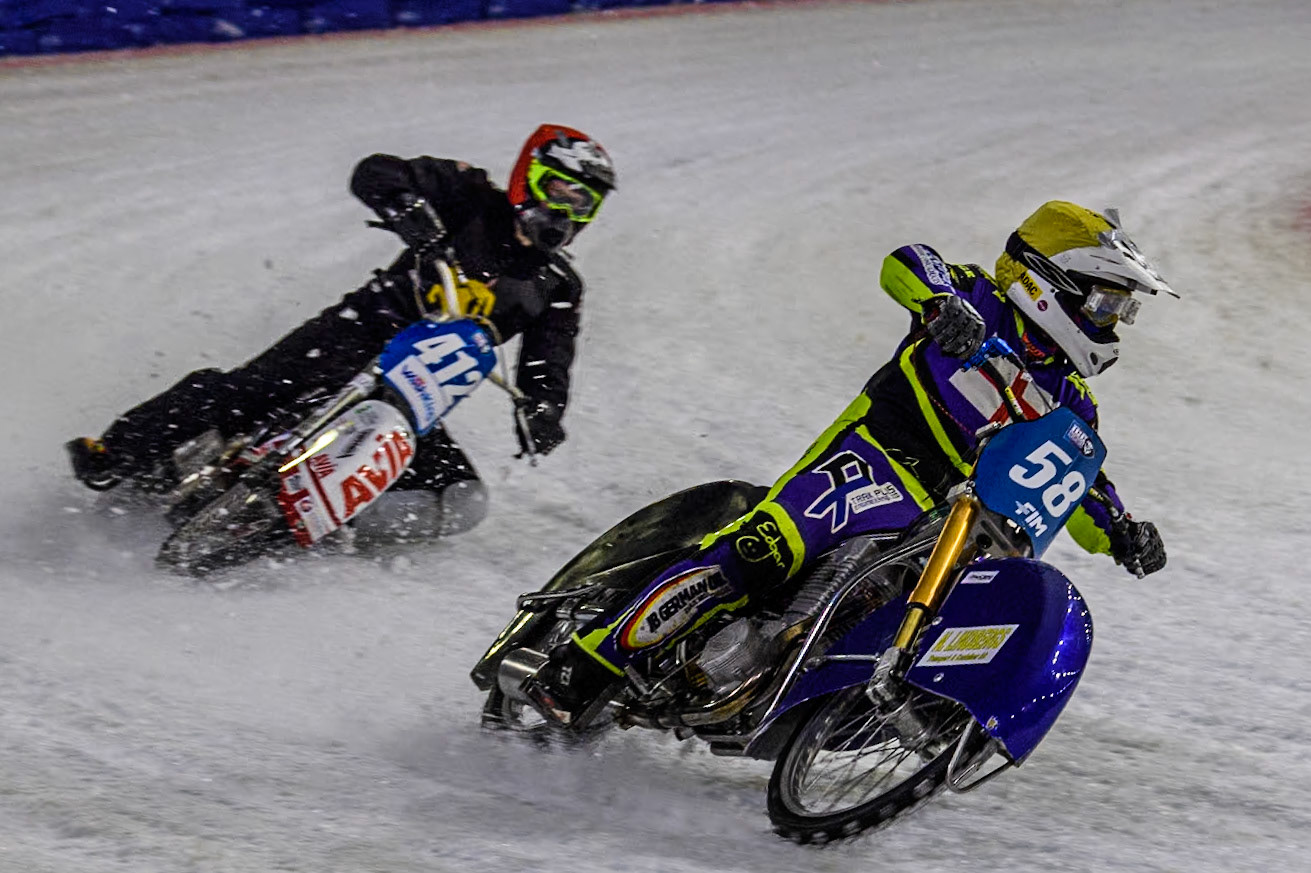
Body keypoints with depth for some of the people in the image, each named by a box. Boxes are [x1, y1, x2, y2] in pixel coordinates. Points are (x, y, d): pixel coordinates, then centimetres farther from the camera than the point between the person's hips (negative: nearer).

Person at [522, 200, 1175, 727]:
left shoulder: (1070, 405, 21)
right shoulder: (985, 306, 4)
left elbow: (1082, 489, 24)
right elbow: (906, 264, -11)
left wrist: (1123, 536, 3)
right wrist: (942, 304, -33)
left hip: (943, 526, 7)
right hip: (871, 462, -7)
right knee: (764, 553, -29)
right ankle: (584, 666, -27)